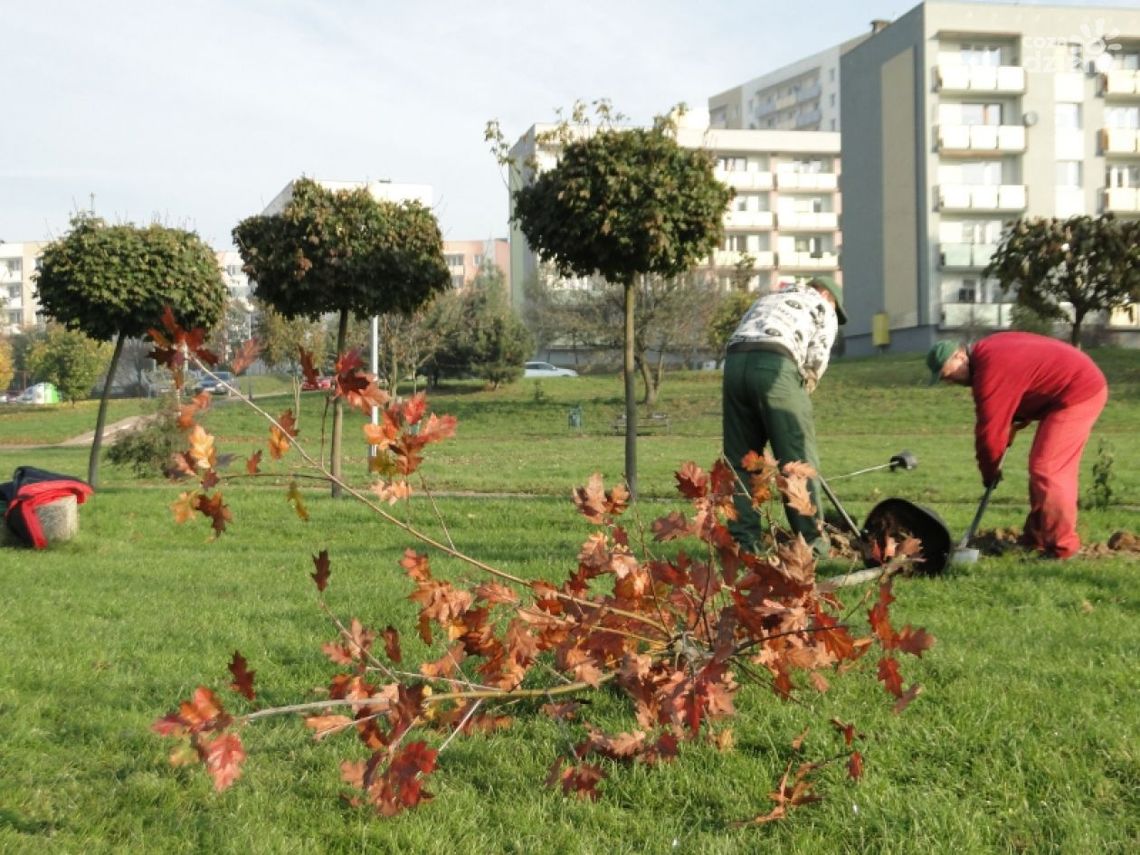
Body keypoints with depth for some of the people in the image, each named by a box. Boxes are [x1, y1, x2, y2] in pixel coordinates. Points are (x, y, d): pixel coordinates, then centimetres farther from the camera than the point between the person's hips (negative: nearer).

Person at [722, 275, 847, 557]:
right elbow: (816, 359, 6)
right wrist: (801, 394, 20)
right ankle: (812, 540, 1)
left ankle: (743, 541, 8)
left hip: (735, 360, 5)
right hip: (774, 365, -5)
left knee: (740, 459, 9)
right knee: (798, 458, 1)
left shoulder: (768, 299, 38)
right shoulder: (823, 307, 22)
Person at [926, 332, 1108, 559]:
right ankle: (1036, 539, 21)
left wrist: (989, 471, -4)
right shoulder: (985, 352, 8)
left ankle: (1062, 548, -7)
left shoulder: (990, 372, -22)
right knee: (1055, 470, 14)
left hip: (1078, 392, -11)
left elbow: (989, 430, -16)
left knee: (1046, 470, -11)